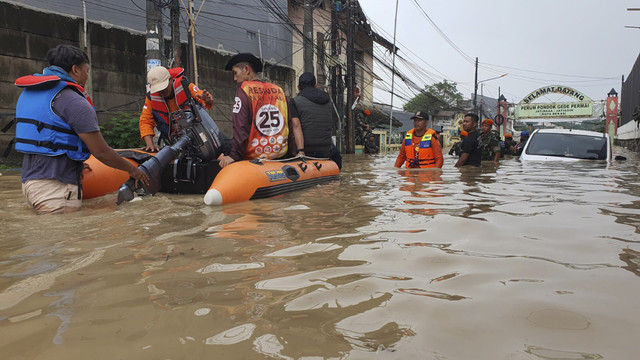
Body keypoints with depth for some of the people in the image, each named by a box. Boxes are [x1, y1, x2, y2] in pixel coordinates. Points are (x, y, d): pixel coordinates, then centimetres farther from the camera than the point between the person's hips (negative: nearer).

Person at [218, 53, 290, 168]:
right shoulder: (279, 90, 11)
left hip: (255, 154, -6)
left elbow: (240, 126, -13)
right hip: (281, 153, 6)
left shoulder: (244, 89, -3)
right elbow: (290, 124, 10)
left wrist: (234, 155, -14)